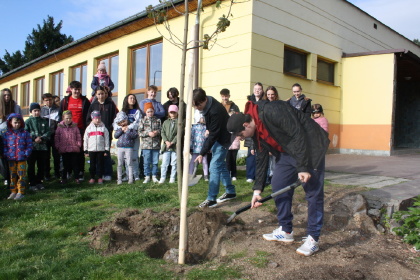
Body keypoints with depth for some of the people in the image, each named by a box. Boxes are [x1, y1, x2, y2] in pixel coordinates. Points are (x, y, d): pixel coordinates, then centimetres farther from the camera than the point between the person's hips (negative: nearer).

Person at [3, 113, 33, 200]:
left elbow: (29, 145, -1)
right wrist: (6, 154, -5)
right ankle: (13, 192, 21)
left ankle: (21, 192, 7)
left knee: (21, 175, 0)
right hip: (11, 159, 2)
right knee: (12, 176, 11)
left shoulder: (25, 133, -1)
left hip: (22, 158, -2)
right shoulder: (7, 134, 4)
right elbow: (4, 146, 6)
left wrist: (26, 154, -10)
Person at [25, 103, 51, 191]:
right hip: (31, 147, -3)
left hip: (43, 147, 3)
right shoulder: (28, 122, 0)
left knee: (42, 166, 9)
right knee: (31, 166, 2)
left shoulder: (44, 121, 9)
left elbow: (48, 132, 3)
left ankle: (39, 182, 23)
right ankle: (32, 183, 12)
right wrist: (34, 139, -19)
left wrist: (41, 138, -14)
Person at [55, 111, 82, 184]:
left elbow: (79, 137, 7)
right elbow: (56, 138, 4)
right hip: (64, 150, 0)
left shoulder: (75, 126, 4)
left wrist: (78, 145, -2)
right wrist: (58, 146, -3)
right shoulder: (60, 127, 2)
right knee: (65, 165, 9)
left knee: (75, 164, 6)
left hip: (74, 149, 0)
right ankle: (64, 178, 21)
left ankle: (76, 178, 14)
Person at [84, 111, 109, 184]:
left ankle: (100, 178, 12)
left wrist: (106, 150, -1)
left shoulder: (103, 128, 3)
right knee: (92, 164, 7)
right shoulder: (89, 128, 6)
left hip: (101, 150, -1)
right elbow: (85, 140, 8)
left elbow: (106, 139, 3)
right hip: (91, 150, 1)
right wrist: (85, 151, 4)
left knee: (100, 164, 4)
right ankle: (92, 178, 16)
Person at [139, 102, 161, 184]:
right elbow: (140, 132, -1)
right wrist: (148, 133, -14)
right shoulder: (143, 121, 4)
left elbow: (161, 130, 8)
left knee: (155, 162, 7)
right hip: (146, 144, -1)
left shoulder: (157, 120, 6)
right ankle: (147, 176, 16)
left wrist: (157, 132, -13)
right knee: (146, 162, 5)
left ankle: (154, 176, 19)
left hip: (156, 144, 1)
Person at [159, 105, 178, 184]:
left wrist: (172, 142, -13)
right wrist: (166, 141, -9)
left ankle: (172, 178, 14)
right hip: (166, 146, 2)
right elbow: (162, 132, 6)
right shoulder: (166, 122, 12)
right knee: (164, 163, 2)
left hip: (175, 146, -2)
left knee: (174, 163, 5)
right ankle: (162, 178, 7)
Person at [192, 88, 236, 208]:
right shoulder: (207, 105, -5)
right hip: (216, 137, 10)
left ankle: (211, 199, -9)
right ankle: (231, 192, 28)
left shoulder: (215, 111, -33)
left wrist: (202, 154, -26)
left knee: (214, 167, -13)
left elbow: (213, 135, -29)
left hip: (222, 139, -10)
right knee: (221, 165, 15)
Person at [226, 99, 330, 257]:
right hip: (287, 152, 9)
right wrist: (257, 189, 6)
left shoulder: (272, 111, -27)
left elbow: (298, 134, -28)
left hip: (310, 148, -9)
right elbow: (261, 158, 8)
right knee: (278, 186, 7)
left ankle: (313, 239, 5)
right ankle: (286, 231, 20)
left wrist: (303, 166, -28)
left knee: (313, 191, -6)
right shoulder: (256, 130, 2)